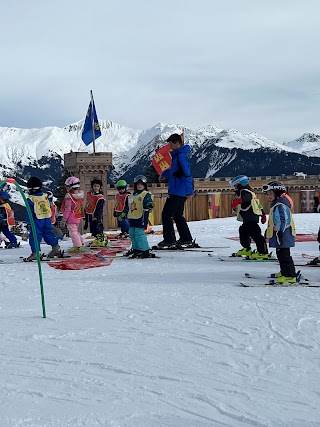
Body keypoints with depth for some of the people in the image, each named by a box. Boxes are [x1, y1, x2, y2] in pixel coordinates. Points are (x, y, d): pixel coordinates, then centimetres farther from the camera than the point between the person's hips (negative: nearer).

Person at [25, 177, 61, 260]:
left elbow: (30, 212, -11)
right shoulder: (45, 196, 5)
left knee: (34, 236, -1)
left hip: (37, 220, -6)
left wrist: (29, 222, -5)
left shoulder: (30, 199, -12)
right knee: (48, 233, 18)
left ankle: (35, 252, -7)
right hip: (47, 219, 6)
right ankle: (56, 247, 20)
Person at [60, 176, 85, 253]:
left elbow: (67, 209, -19)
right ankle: (80, 243, 28)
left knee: (72, 232, -1)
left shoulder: (69, 196, -19)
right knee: (75, 231, 22)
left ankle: (78, 246, -1)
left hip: (71, 218, -8)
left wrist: (64, 219, -13)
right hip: (78, 217, 8)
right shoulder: (80, 195, 5)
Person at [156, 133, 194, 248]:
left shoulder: (181, 156, -17)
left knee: (166, 214, -5)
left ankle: (169, 240, -2)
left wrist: (189, 191, -26)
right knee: (177, 215, 16)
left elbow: (187, 174, -23)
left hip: (177, 192, -10)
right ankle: (186, 239, 20)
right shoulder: (178, 155, 14)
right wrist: (165, 173, 36)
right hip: (179, 192, 10)